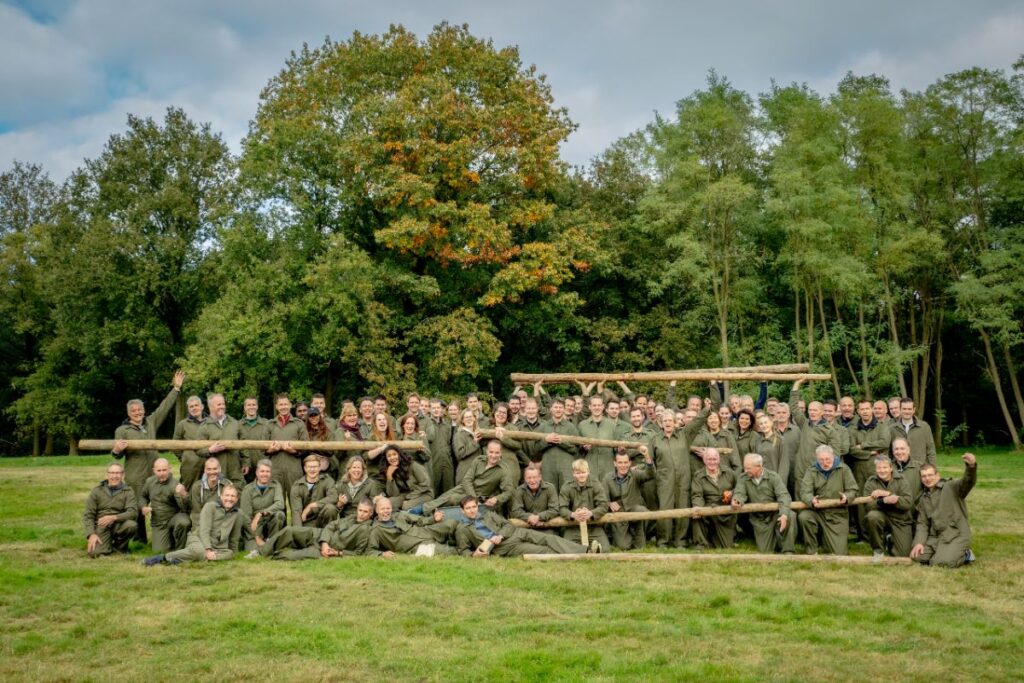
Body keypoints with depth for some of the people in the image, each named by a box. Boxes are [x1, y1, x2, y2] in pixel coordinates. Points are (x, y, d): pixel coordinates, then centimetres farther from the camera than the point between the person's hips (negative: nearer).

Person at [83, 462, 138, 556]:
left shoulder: (128, 491, 2)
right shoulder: (97, 491, 6)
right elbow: (88, 515, 3)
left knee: (131, 525, -33)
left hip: (118, 525, 0)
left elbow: (133, 512, -11)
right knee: (95, 553, -26)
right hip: (101, 527, 0)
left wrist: (113, 517, -26)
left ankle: (119, 545, -1)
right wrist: (92, 534, -13)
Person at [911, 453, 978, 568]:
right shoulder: (923, 499, 17)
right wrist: (919, 542, -4)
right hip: (935, 537, 6)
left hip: (956, 535, -6)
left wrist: (971, 466, -46)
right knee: (917, 556, -14)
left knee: (939, 562, -25)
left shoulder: (951, 487, -1)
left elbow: (967, 482, -22)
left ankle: (965, 554, 5)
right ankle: (946, 553, 10)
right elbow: (922, 523, 14)